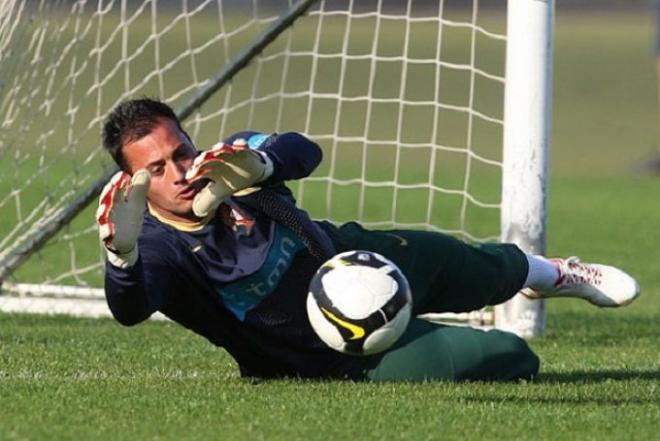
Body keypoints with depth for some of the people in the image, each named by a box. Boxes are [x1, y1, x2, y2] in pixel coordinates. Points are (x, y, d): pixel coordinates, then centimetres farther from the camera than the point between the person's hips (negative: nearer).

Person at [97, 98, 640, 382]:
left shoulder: (231, 160, -18)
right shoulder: (158, 248, -29)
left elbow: (304, 151, -34)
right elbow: (129, 308, -50)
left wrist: (260, 165, -57)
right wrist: (122, 253, -72)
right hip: (346, 350, -4)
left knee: (486, 271, 28)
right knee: (509, 359, -8)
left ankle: (549, 272, 65)